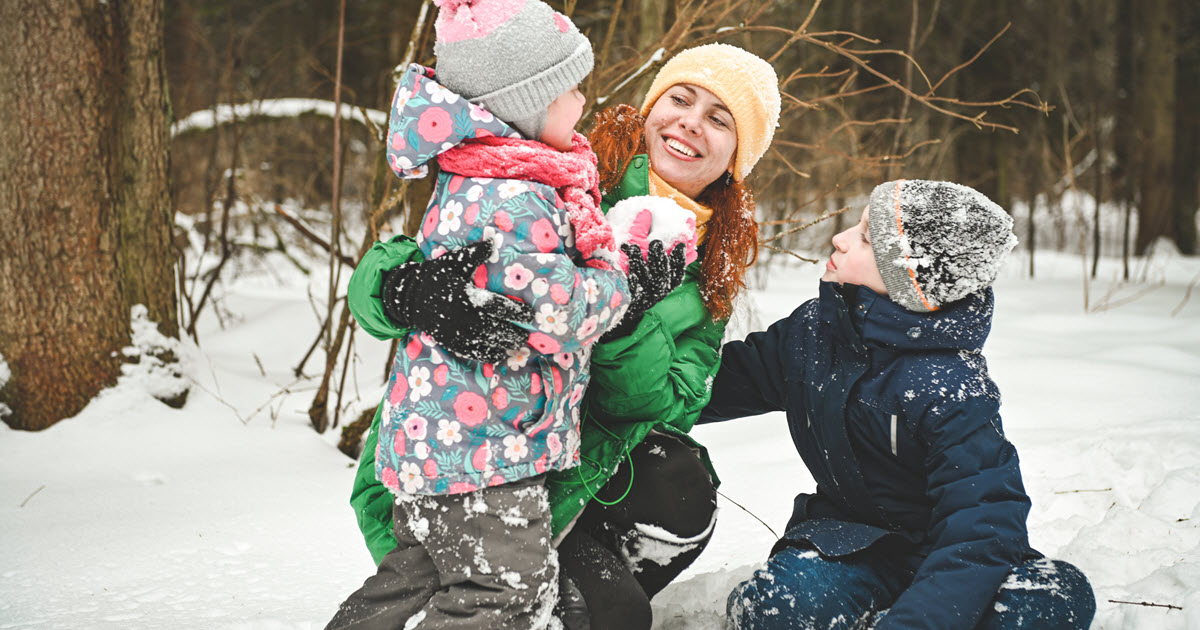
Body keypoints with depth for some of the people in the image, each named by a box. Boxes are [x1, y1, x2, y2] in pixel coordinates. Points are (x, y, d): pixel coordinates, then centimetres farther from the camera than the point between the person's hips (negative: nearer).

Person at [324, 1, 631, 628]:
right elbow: (561, 313, -25)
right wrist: (616, 273, -9)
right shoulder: (514, 199, -23)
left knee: (419, 573, 20)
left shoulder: (474, 174, 9)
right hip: (484, 441, -10)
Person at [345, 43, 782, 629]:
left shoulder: (705, 270, 3)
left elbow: (660, 408, -9)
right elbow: (380, 270, -18)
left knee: (683, 491, -20)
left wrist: (631, 317, -29)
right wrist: (414, 285, -44)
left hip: (577, 460, 5)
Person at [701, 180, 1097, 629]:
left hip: (935, 546, -1)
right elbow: (736, 380, 14)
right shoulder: (815, 327, -5)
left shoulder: (952, 390, -24)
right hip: (850, 535, 2)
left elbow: (982, 523, -30)